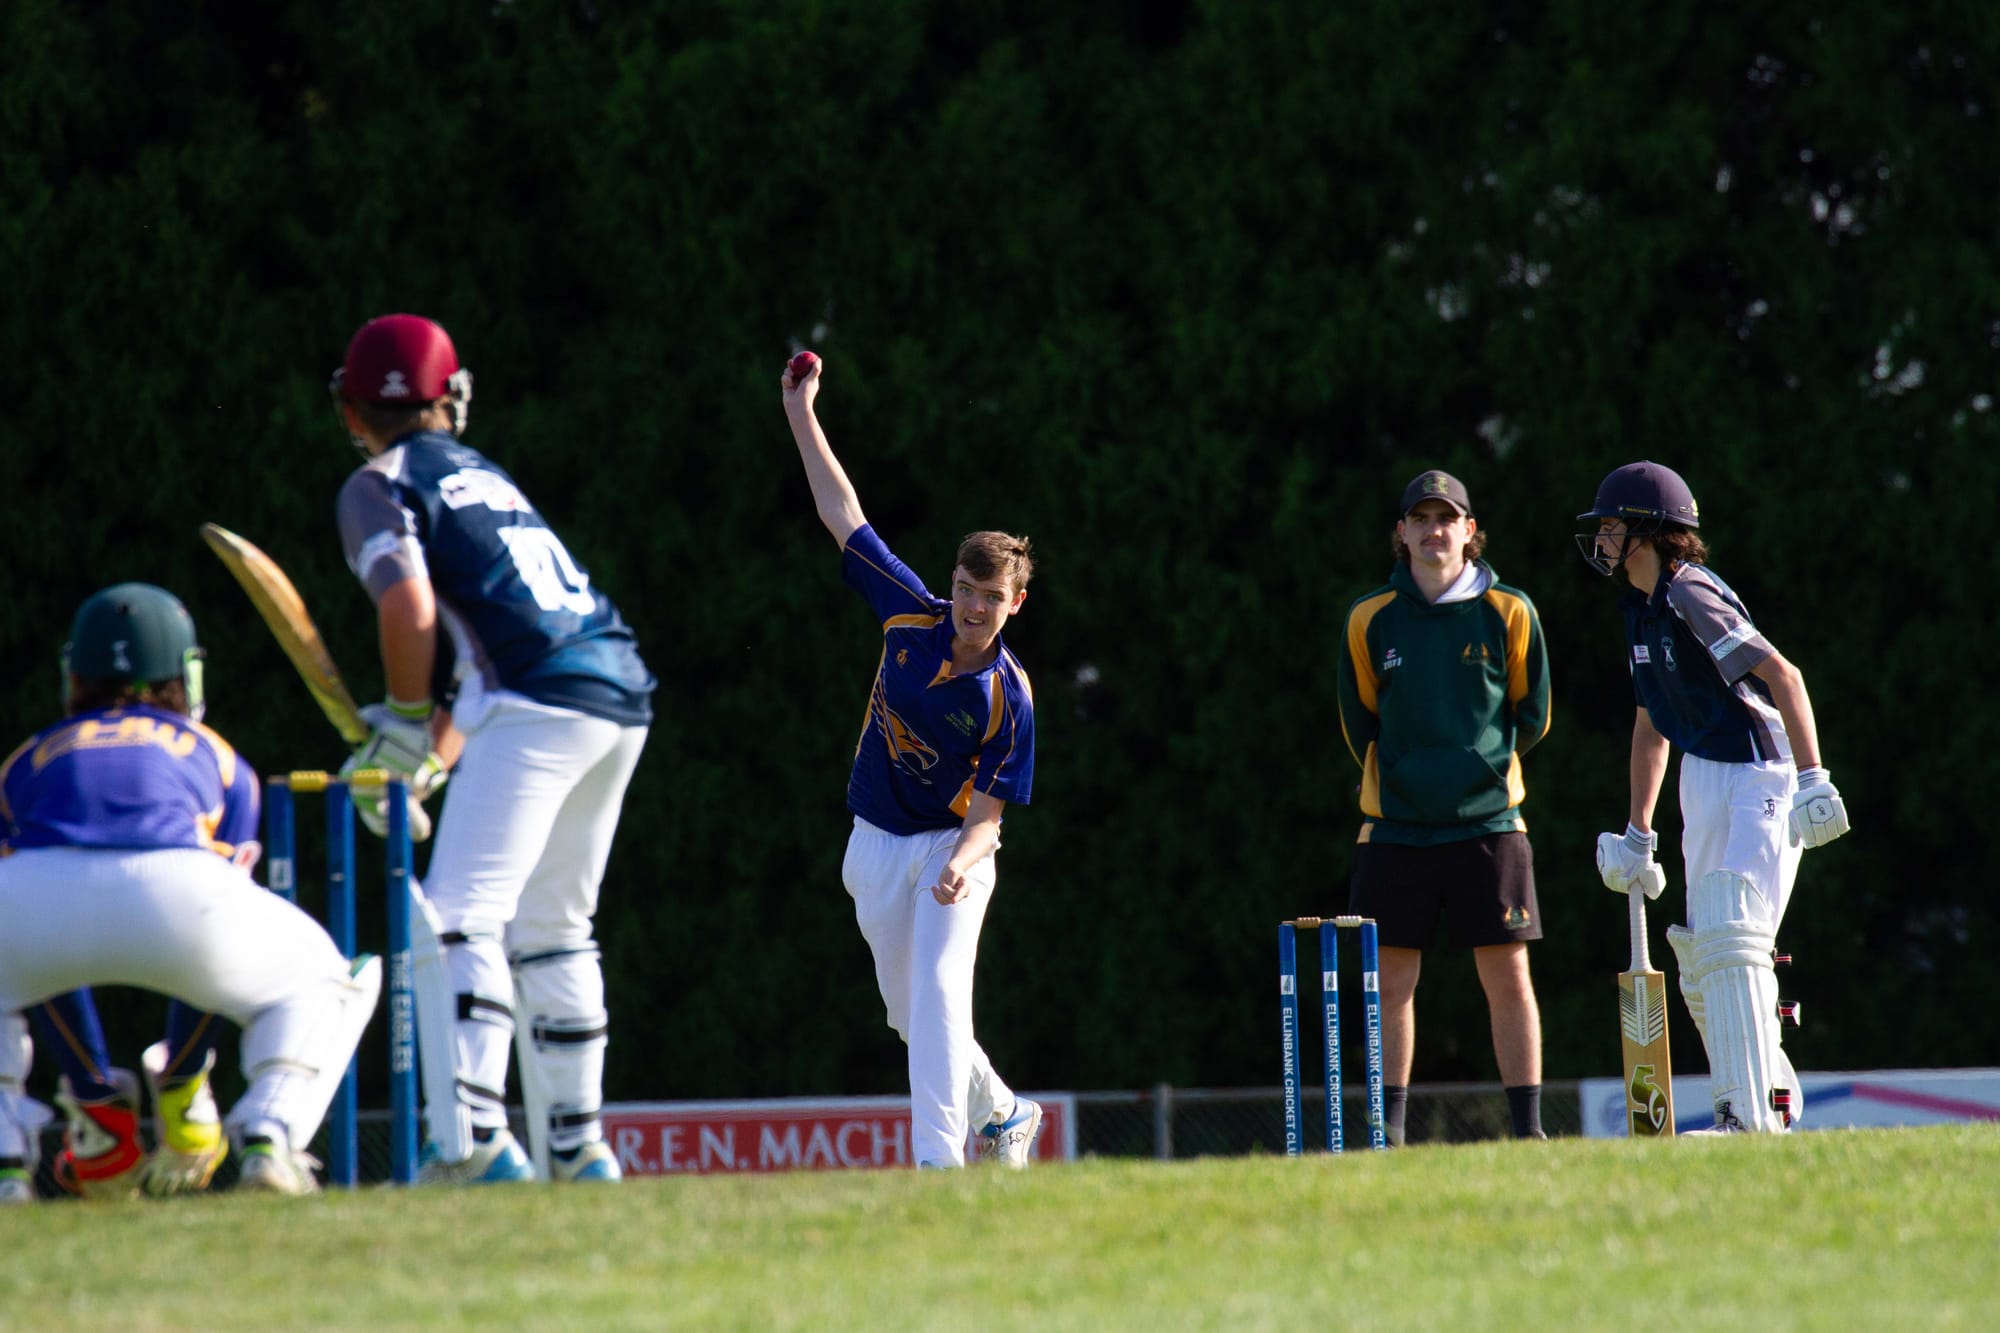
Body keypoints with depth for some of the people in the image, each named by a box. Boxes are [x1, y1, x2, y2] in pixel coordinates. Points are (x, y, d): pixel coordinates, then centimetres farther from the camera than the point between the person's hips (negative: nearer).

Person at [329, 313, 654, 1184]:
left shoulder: (381, 486, 3)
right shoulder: (483, 474, 27)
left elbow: (410, 607, -13)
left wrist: (405, 718, 1)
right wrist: (423, 758, 26)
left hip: (538, 705, -8)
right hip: (621, 697, 8)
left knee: (459, 920, -12)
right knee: (550, 932, 19)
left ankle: (472, 1136, -29)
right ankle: (577, 1148, 21)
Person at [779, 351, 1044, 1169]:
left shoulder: (1008, 699, -17)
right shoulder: (910, 616, -8)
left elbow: (986, 811, -15)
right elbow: (843, 514, -1)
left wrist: (962, 863, -36)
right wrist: (803, 418, -2)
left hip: (951, 847, -5)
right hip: (877, 845, 5)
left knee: (939, 988, -23)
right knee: (909, 1009, 12)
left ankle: (940, 1155, -28)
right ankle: (1001, 1112, 35)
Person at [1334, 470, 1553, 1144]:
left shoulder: (1509, 613, 0)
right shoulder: (1370, 621, 2)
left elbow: (1531, 716, 11)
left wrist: (1479, 763, 11)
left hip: (1488, 824, -1)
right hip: (1395, 827, 1)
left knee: (1508, 977, -2)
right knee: (1393, 981, 1)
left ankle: (1528, 1129, 3)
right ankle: (1390, 1130, 6)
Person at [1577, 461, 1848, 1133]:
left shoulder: (1689, 597, -16)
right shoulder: (1641, 609, 14)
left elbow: (1783, 675, -23)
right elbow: (1651, 724, 25)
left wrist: (1812, 780, -30)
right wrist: (1637, 835, 26)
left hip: (1756, 777, -10)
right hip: (1704, 782, 10)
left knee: (1729, 941, -19)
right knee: (1700, 961, 7)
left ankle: (1751, 1116, -22)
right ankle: (1775, 1098, 16)